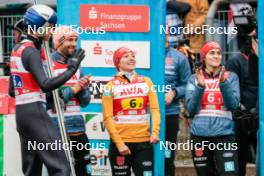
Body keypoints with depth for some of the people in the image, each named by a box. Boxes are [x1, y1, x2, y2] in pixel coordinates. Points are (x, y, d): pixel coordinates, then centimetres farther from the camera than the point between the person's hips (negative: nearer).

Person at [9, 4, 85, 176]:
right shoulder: (32, 52, -12)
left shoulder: (17, 49, 15)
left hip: (21, 112, 9)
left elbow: (12, 91, 20)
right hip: (35, 112, -9)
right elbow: (45, 85, -24)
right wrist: (72, 69, -21)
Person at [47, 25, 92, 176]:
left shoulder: (76, 66, 14)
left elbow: (85, 102, 13)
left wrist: (83, 89, -7)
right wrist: (72, 90, -16)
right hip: (56, 130, -6)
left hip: (78, 129, 6)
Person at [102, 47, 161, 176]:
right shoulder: (111, 86, 2)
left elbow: (155, 108, 1)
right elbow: (107, 118, -3)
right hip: (121, 142, -2)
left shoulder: (146, 82, 10)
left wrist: (155, 131, -15)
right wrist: (119, 143, -12)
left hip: (144, 141, 2)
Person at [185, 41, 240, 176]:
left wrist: (223, 84, -18)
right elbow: (191, 109, -1)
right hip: (199, 134, 2)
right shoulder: (194, 79, 8)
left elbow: (233, 105, -5)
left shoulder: (231, 77, 6)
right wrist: (200, 86, -15)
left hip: (224, 133, -1)